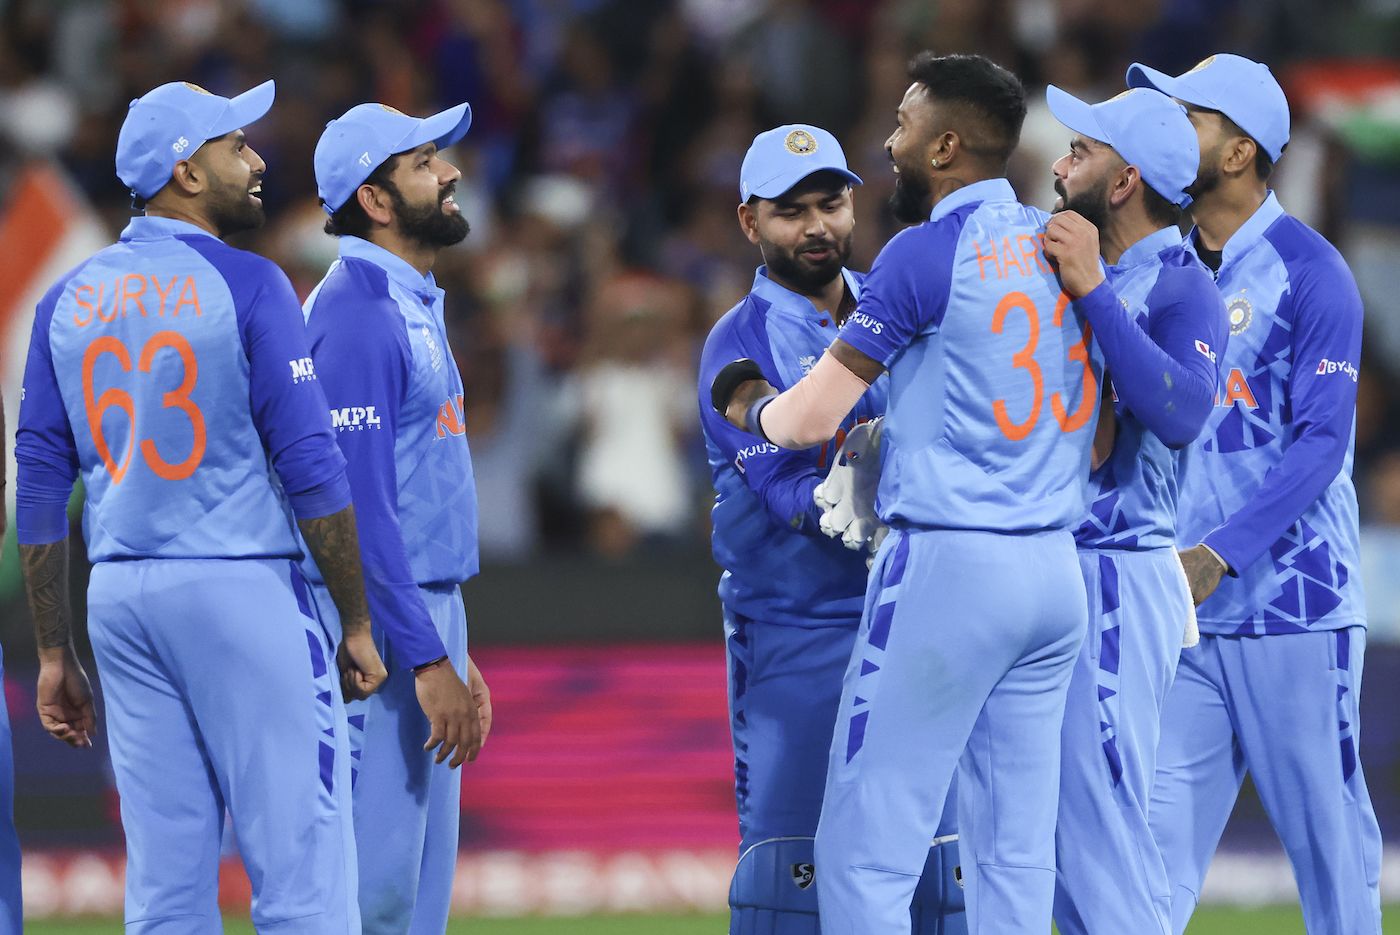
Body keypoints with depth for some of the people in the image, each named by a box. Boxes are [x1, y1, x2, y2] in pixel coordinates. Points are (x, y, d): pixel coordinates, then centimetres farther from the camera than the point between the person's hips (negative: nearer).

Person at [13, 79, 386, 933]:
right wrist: (358, 624, -3)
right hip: (243, 589, -6)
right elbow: (311, 472, -10)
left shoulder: (70, 301, 10)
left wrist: (56, 654, 14)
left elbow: (41, 489, 10)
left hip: (118, 598, 6)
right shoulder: (246, 286, -7)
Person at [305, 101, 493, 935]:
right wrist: (426, 658, -23)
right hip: (378, 629, -10)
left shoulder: (415, 304, 17)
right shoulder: (355, 311, -14)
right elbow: (356, 503, -20)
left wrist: (455, 651, 20)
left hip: (427, 611, 10)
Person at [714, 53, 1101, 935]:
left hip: (947, 564, -7)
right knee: (1016, 856, 7)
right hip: (1058, 567, 7)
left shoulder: (928, 252, -9)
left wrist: (754, 407, 15)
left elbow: (811, 418, -6)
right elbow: (1101, 439, 16)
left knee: (866, 856, -4)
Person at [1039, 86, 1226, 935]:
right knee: (1062, 836, 13)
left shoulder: (1181, 288, -12)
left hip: (1115, 580, -9)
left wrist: (1093, 293, -31)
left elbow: (1182, 413, -30)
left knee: (1102, 829, -11)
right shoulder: (1079, 274, 15)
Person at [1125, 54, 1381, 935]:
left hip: (1293, 602, -6)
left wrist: (1220, 554, -22)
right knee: (1154, 837, -1)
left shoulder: (1307, 271, -7)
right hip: (1184, 610, 6)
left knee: (1328, 838, -1)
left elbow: (1322, 442, -14)